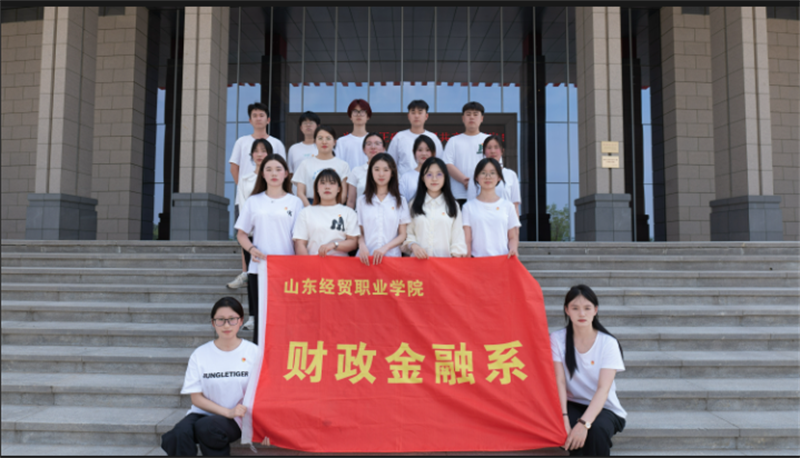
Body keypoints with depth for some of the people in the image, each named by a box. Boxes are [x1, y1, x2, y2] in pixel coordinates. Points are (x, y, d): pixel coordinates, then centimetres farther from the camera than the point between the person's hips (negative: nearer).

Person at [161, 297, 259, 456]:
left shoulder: (253, 352, -2)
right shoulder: (200, 354, 2)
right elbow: (196, 398, 2)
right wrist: (227, 411, -11)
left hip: (236, 419, -2)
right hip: (203, 412, 2)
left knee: (205, 427, -33)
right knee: (181, 432, -31)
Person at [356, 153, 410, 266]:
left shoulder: (400, 201, 8)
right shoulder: (362, 200, 10)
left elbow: (402, 235, 5)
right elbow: (360, 232, 8)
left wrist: (385, 248, -10)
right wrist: (362, 246, -12)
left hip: (392, 256, 0)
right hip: (366, 257, 0)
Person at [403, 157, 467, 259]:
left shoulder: (452, 206, 10)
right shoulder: (414, 204, 11)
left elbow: (458, 239, 7)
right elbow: (408, 233, 6)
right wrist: (413, 245, -14)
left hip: (445, 260, 0)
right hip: (419, 260, 0)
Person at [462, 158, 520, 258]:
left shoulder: (508, 206, 11)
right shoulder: (469, 207, 7)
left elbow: (513, 237, 11)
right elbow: (467, 240, 3)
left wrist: (513, 249, -8)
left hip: (503, 260, 1)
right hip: (477, 260, -1)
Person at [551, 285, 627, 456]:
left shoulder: (608, 343, -10)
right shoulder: (557, 339, -6)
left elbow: (603, 388, -20)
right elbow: (559, 381, -14)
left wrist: (584, 423, -36)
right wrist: (563, 418, -31)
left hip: (603, 408, 0)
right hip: (572, 405, 1)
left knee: (597, 428, -33)